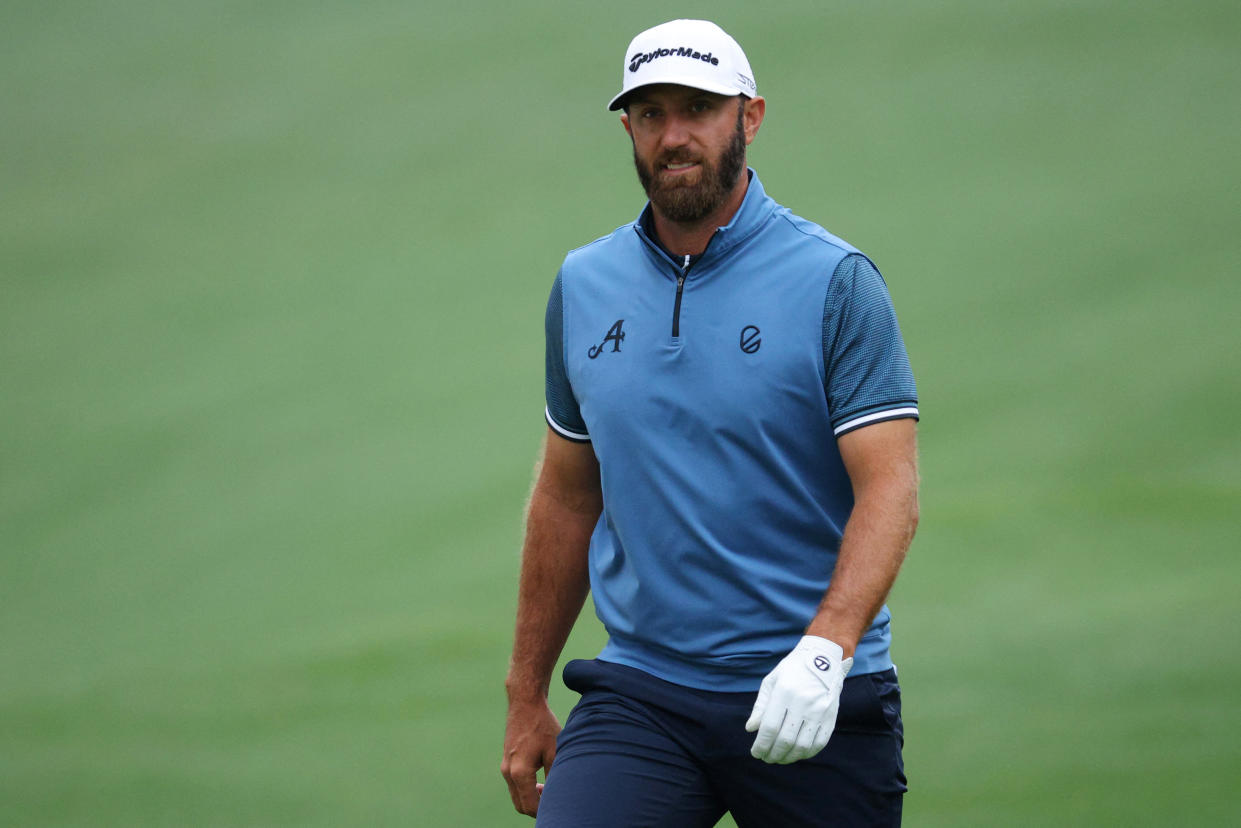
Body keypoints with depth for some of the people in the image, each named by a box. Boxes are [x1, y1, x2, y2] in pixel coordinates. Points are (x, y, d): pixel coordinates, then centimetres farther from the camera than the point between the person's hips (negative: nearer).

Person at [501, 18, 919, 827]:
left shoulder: (836, 283, -5)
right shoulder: (584, 285, 9)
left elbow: (890, 489, -12)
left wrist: (824, 651, -27)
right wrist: (527, 697, 18)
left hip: (812, 703, -2)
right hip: (639, 693, 3)